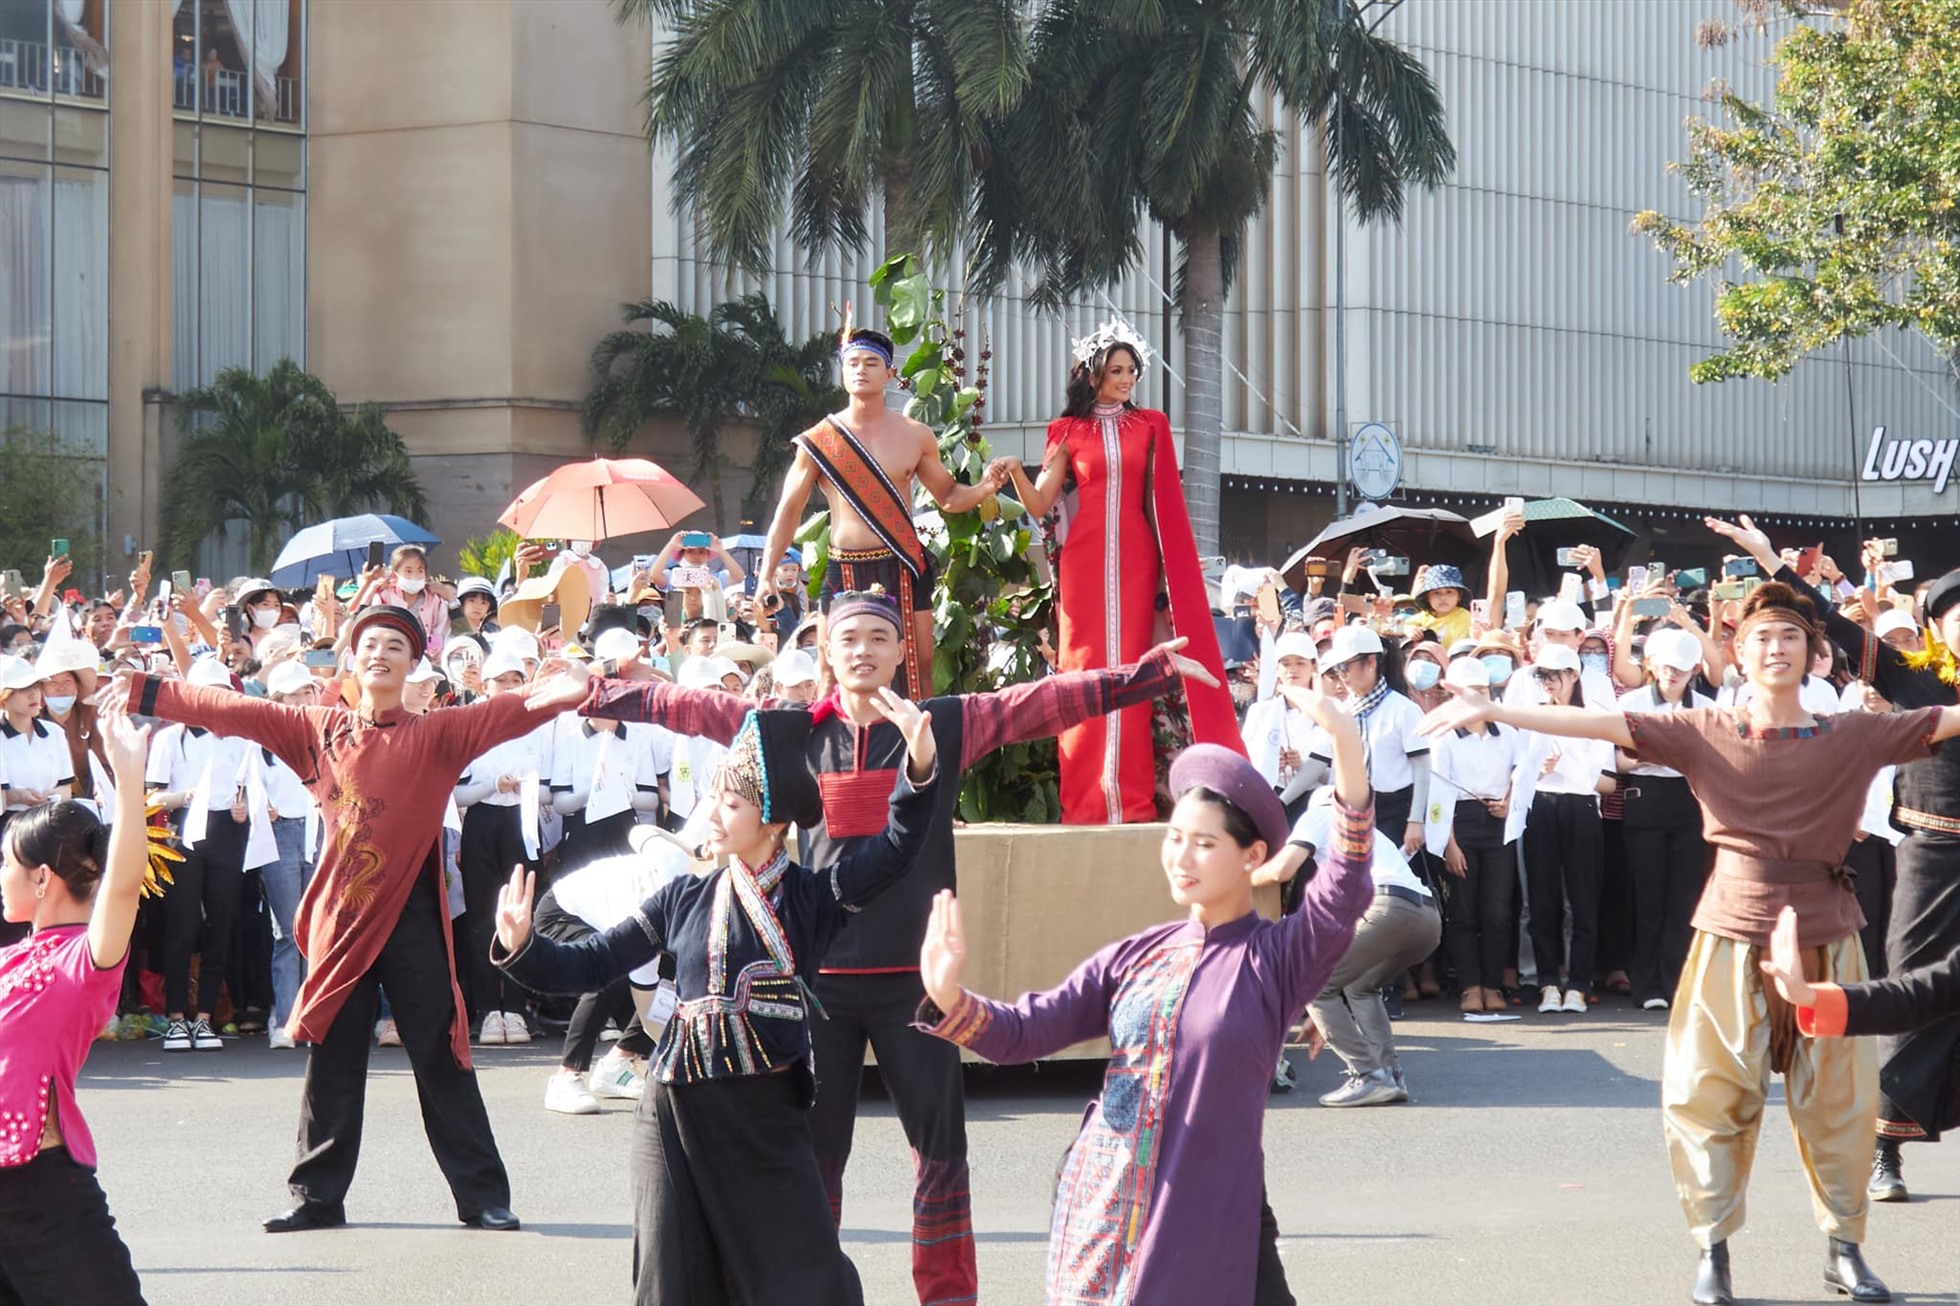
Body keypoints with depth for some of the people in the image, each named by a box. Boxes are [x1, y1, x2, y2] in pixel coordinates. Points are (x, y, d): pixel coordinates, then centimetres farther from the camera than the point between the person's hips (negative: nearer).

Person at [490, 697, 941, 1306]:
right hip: (674, 1118, 3)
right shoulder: (684, 900, 7)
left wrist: (922, 770, -29)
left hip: (768, 1121, -2)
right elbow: (592, 964, 8)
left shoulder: (812, 897, -1)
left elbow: (896, 851, -13)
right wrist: (522, 948, -9)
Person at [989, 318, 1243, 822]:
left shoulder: (1149, 427, 12)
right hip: (1086, 556, -1)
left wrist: (1168, 566, 3)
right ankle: (1086, 798, -3)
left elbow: (1160, 503, 11)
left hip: (1135, 556, 1)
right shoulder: (1070, 432, 9)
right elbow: (1039, 503, 3)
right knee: (1086, 667, -4)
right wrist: (1016, 473, -16)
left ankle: (1132, 795, -3)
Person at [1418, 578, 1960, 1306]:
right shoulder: (1705, 734, -2)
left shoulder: (1856, 737, 0)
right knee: (1714, 1091, -1)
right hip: (1734, 932, -1)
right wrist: (1493, 711, -14)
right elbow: (1602, 724, -7)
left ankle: (1845, 1247, 18)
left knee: (1836, 1097, 6)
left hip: (1825, 936, 1)